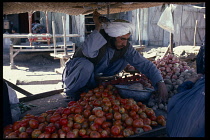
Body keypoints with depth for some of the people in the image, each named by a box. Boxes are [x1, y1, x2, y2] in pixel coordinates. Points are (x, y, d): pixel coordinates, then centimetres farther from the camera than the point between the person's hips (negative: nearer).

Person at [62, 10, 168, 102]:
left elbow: (144, 63, -16)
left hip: (92, 76, 5)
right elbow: (89, 52, -53)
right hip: (74, 72, -5)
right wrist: (97, 27, -44)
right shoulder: (99, 38, -30)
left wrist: (160, 82, -28)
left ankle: (96, 86, 1)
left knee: (123, 60, -9)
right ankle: (71, 92, -10)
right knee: (86, 66, -40)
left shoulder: (125, 47, -15)